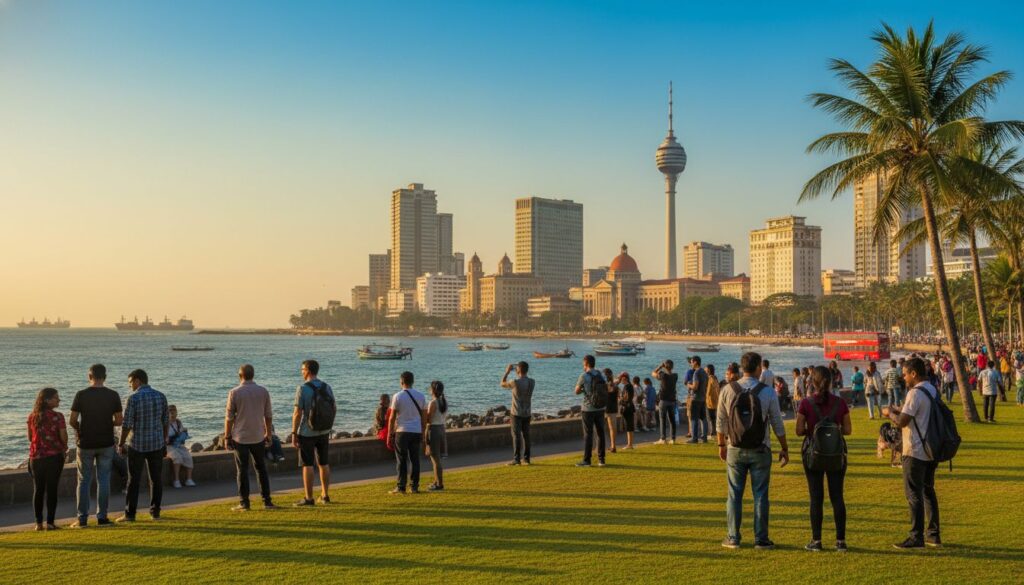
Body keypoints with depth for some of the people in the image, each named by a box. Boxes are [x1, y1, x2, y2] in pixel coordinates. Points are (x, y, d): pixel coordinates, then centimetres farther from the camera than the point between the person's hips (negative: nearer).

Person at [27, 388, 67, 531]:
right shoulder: (57, 417, -11)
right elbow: (64, 437, -11)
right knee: (51, 489, 2)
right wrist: (64, 449, 10)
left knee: (38, 490, 10)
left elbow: (30, 437, 10)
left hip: (36, 456, 4)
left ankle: (39, 523, 11)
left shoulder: (32, 416, 3)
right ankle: (49, 523, 2)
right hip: (54, 456, -4)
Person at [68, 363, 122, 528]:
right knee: (103, 480, 8)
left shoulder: (81, 395, -8)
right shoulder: (113, 395, -4)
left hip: (85, 443, -1)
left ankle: (82, 519, 9)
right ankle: (102, 517, 9)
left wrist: (79, 428, 13)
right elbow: (119, 421, -2)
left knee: (84, 481, 8)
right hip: (106, 443, 1)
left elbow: (72, 421, -7)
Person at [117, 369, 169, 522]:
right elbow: (166, 422, 6)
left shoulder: (133, 398, -12)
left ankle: (130, 514, 6)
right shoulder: (161, 396, 2)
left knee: (134, 480, 4)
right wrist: (164, 442, 15)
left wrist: (121, 444, 0)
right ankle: (155, 512, 12)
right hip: (157, 443, 4)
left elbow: (126, 424, -12)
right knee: (156, 478, 9)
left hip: (137, 444, -3)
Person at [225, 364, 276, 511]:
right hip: (258, 437, 3)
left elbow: (229, 417, -7)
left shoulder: (234, 392, -8)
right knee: (261, 469, 12)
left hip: (240, 438, -3)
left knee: (242, 470, 3)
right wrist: (269, 434, 14)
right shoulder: (263, 391, 1)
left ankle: (244, 503, 4)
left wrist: (227, 437, 1)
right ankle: (267, 501, 12)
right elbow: (268, 415, 5)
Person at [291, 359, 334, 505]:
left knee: (307, 465, 0)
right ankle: (325, 496, 18)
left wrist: (294, 433, -11)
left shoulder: (302, 388, -14)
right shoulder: (327, 387, 3)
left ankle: (308, 498, 2)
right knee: (324, 464, 12)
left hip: (307, 433, -5)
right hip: (324, 432, 5)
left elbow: (298, 413, -17)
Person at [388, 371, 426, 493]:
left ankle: (401, 487, 1)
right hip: (417, 432, 3)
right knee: (415, 460, 8)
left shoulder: (397, 396, -6)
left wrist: (389, 435, 1)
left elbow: (392, 418, -5)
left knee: (401, 460, 1)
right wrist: (422, 434, 16)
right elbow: (424, 418, 8)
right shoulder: (421, 396, 6)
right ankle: (414, 487, 9)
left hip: (402, 432, -3)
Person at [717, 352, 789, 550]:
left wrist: (721, 445, 16)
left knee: (735, 494, 7)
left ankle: (733, 538, 11)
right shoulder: (767, 392, -7)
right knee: (760, 495, 5)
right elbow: (777, 424, -3)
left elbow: (721, 422, 3)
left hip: (735, 450, 1)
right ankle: (761, 539, 8)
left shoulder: (728, 390, -3)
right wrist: (784, 448, 8)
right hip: (760, 451, -1)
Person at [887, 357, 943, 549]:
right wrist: (899, 410, 14)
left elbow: (902, 421, -20)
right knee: (928, 491, 16)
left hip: (915, 452, -9)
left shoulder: (915, 393, -18)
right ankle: (933, 535, 21)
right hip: (931, 450, 9)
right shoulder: (933, 391, 11)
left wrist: (890, 413, -2)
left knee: (914, 493, -3)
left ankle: (916, 537, -1)